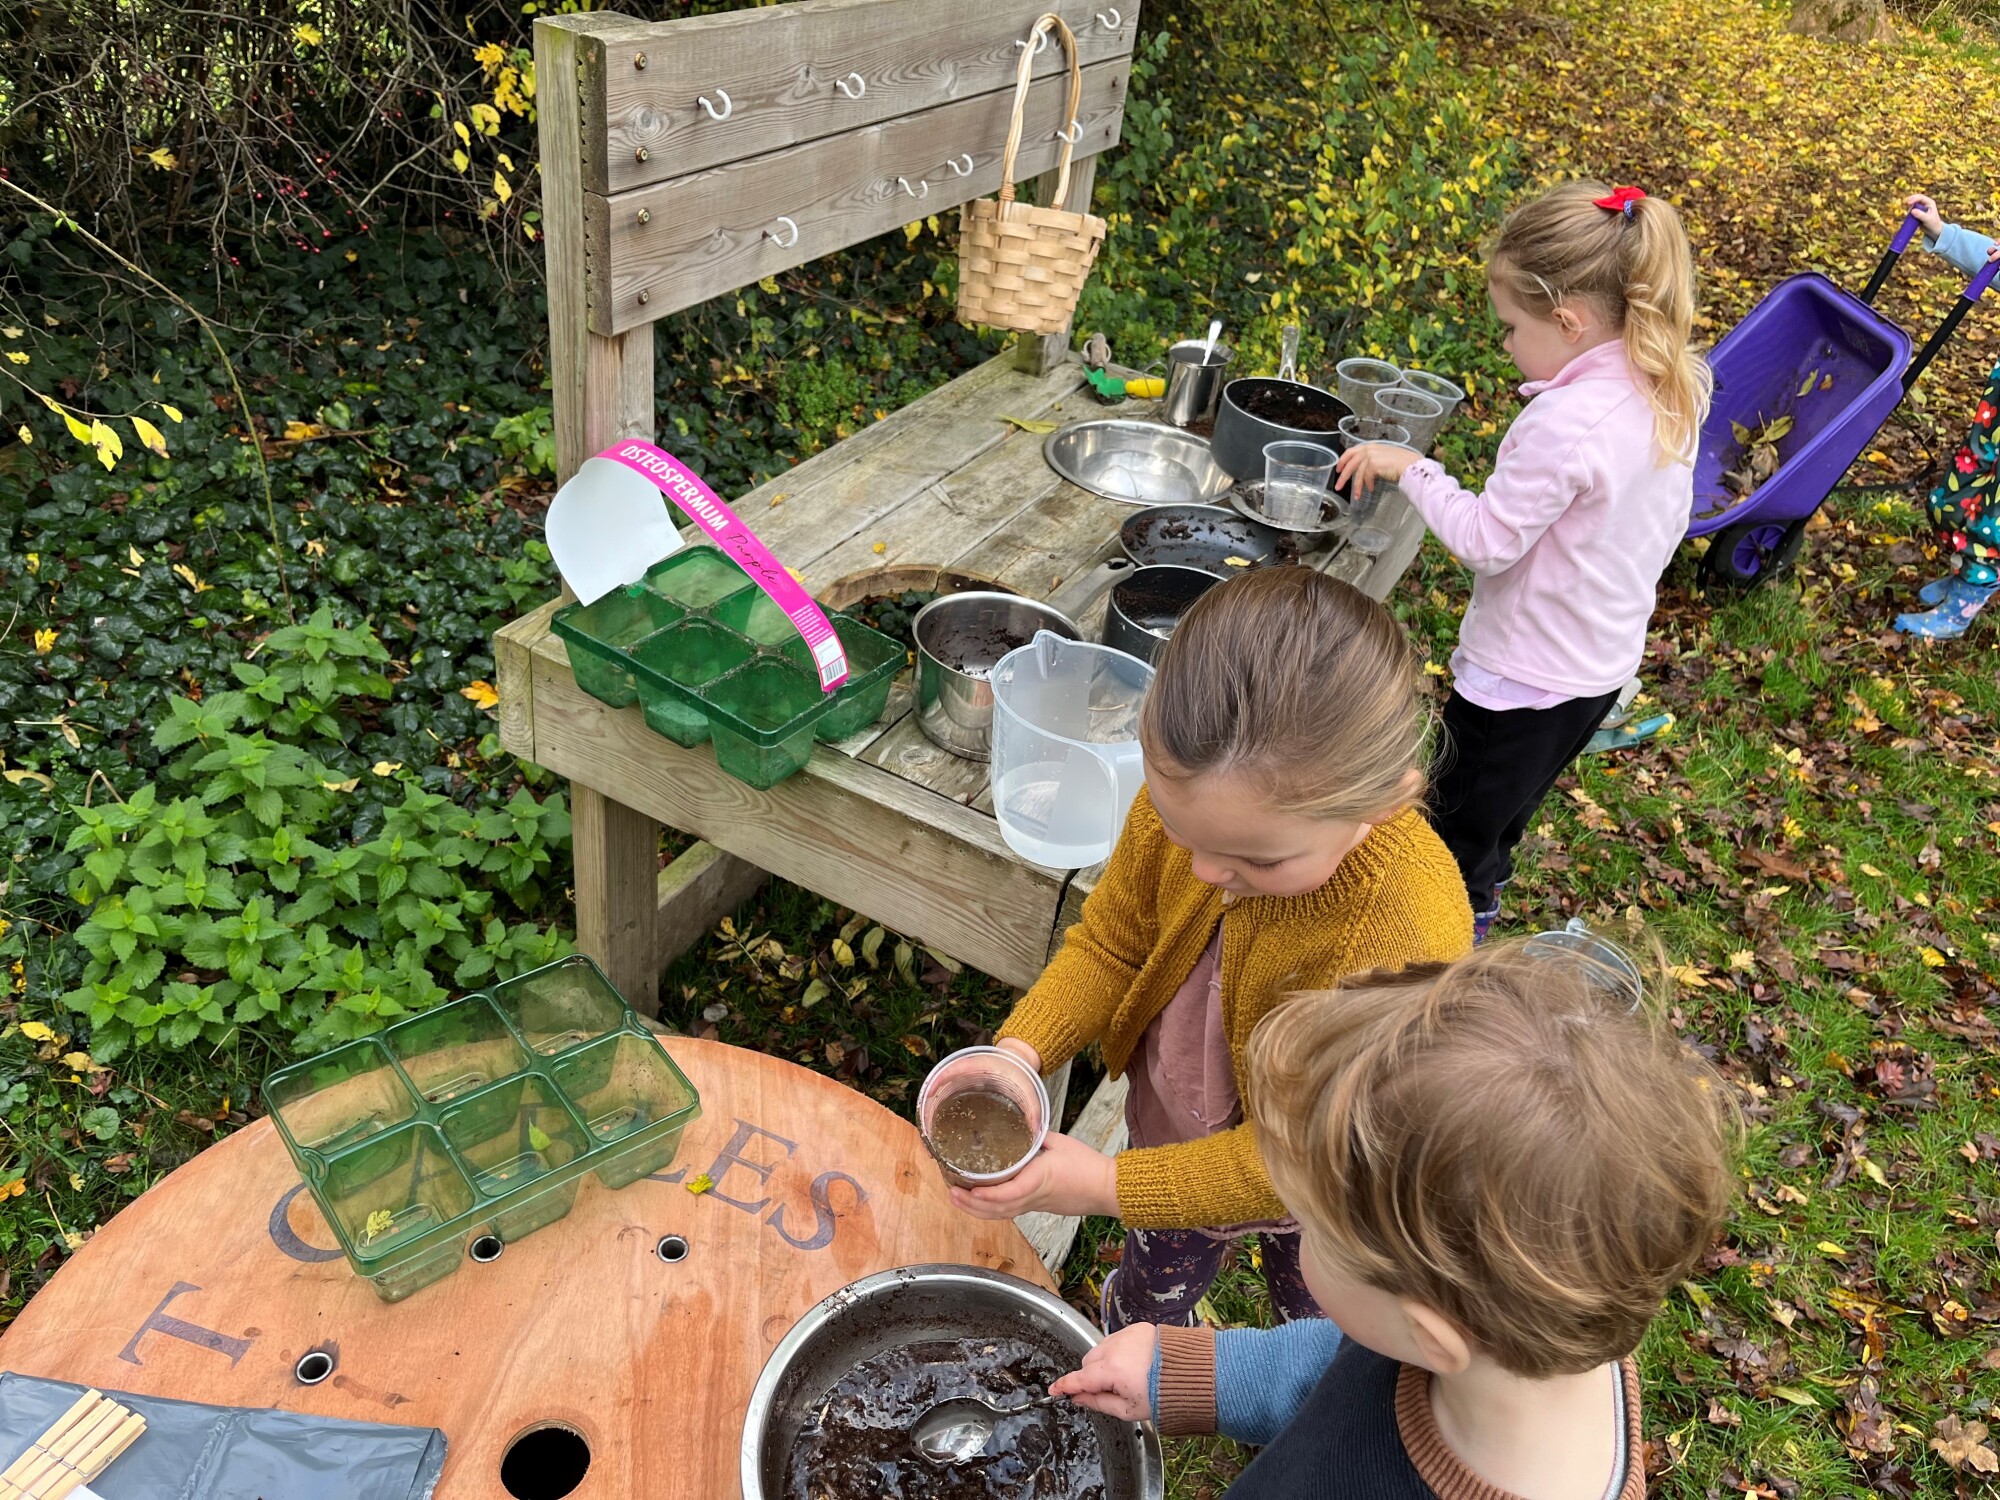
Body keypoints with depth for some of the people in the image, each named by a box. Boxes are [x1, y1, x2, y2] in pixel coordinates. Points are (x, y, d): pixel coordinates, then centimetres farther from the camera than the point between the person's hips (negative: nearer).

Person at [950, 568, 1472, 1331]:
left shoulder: (1409, 949, -44)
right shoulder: (1183, 796, -30)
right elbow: (1110, 942, -12)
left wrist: (1109, 1186, -31)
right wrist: (1019, 1052, -28)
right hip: (1172, 1127, 3)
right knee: (1152, 1290, 33)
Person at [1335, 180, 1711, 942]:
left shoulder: (1564, 422, -31)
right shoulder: (1673, 393, -3)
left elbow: (1486, 540, -24)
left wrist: (1412, 469, -12)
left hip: (1524, 677, -9)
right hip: (1606, 660, 9)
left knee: (1460, 838, 10)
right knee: (1502, 821, 28)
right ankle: (1474, 907, 47)